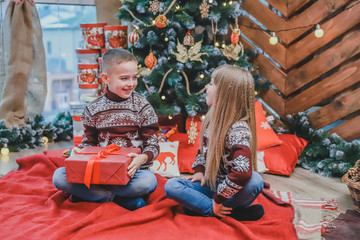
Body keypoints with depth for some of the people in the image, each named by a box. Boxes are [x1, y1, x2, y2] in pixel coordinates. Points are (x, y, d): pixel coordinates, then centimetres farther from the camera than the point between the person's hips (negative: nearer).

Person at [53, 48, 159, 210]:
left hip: (130, 172, -2)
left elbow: (152, 145, -2)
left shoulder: (142, 106, -1)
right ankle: (118, 197, -18)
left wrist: (142, 158, -24)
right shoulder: (93, 109, 5)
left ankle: (90, 194, -17)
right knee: (59, 176, -17)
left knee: (148, 181, -35)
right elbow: (89, 142, 15)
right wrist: (79, 151, -9)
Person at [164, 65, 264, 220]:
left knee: (255, 181, -36)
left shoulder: (239, 130, -23)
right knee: (171, 186, -14)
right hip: (209, 184, 7)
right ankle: (233, 211, -17)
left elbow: (243, 172, -33)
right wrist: (199, 171, 2)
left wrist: (218, 199, -25)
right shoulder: (212, 120, 2)